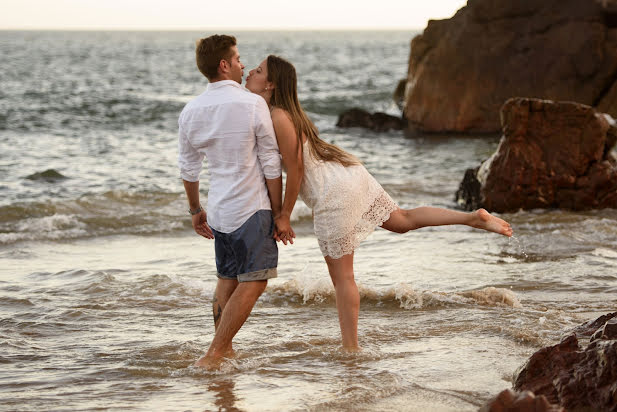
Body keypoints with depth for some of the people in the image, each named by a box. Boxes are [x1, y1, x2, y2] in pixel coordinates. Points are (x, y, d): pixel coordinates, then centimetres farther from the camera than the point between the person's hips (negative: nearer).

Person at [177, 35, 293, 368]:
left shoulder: (191, 112, 3)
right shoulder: (253, 104, -12)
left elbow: (188, 169, 11)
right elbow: (271, 165, -9)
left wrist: (195, 210, 25)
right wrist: (278, 214, -2)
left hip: (218, 211, 6)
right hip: (252, 208, -6)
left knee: (227, 279, 18)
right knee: (252, 283, -4)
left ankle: (224, 348, 24)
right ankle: (213, 354, -9)